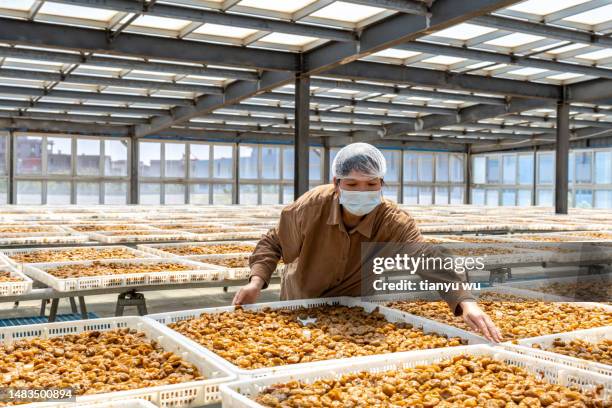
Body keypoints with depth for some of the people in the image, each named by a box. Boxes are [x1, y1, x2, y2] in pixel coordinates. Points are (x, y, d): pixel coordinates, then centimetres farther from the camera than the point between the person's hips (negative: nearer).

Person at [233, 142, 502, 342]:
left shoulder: (396, 223, -27)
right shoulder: (313, 205, -24)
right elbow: (273, 243, -9)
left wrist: (466, 303, -58)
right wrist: (257, 281, -26)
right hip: (298, 306, 0)